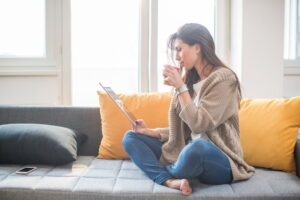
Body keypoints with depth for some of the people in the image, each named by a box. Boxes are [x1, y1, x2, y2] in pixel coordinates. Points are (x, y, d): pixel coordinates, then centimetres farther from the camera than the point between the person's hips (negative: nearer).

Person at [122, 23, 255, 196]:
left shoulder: (223, 78, -12)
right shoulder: (189, 79, 10)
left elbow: (199, 125, -20)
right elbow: (182, 130, 13)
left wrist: (180, 87, -16)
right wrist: (149, 131, 2)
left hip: (219, 161, -7)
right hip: (187, 151, 8)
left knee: (198, 146, -41)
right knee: (131, 137, 3)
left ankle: (165, 172, -6)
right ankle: (171, 181, -23)